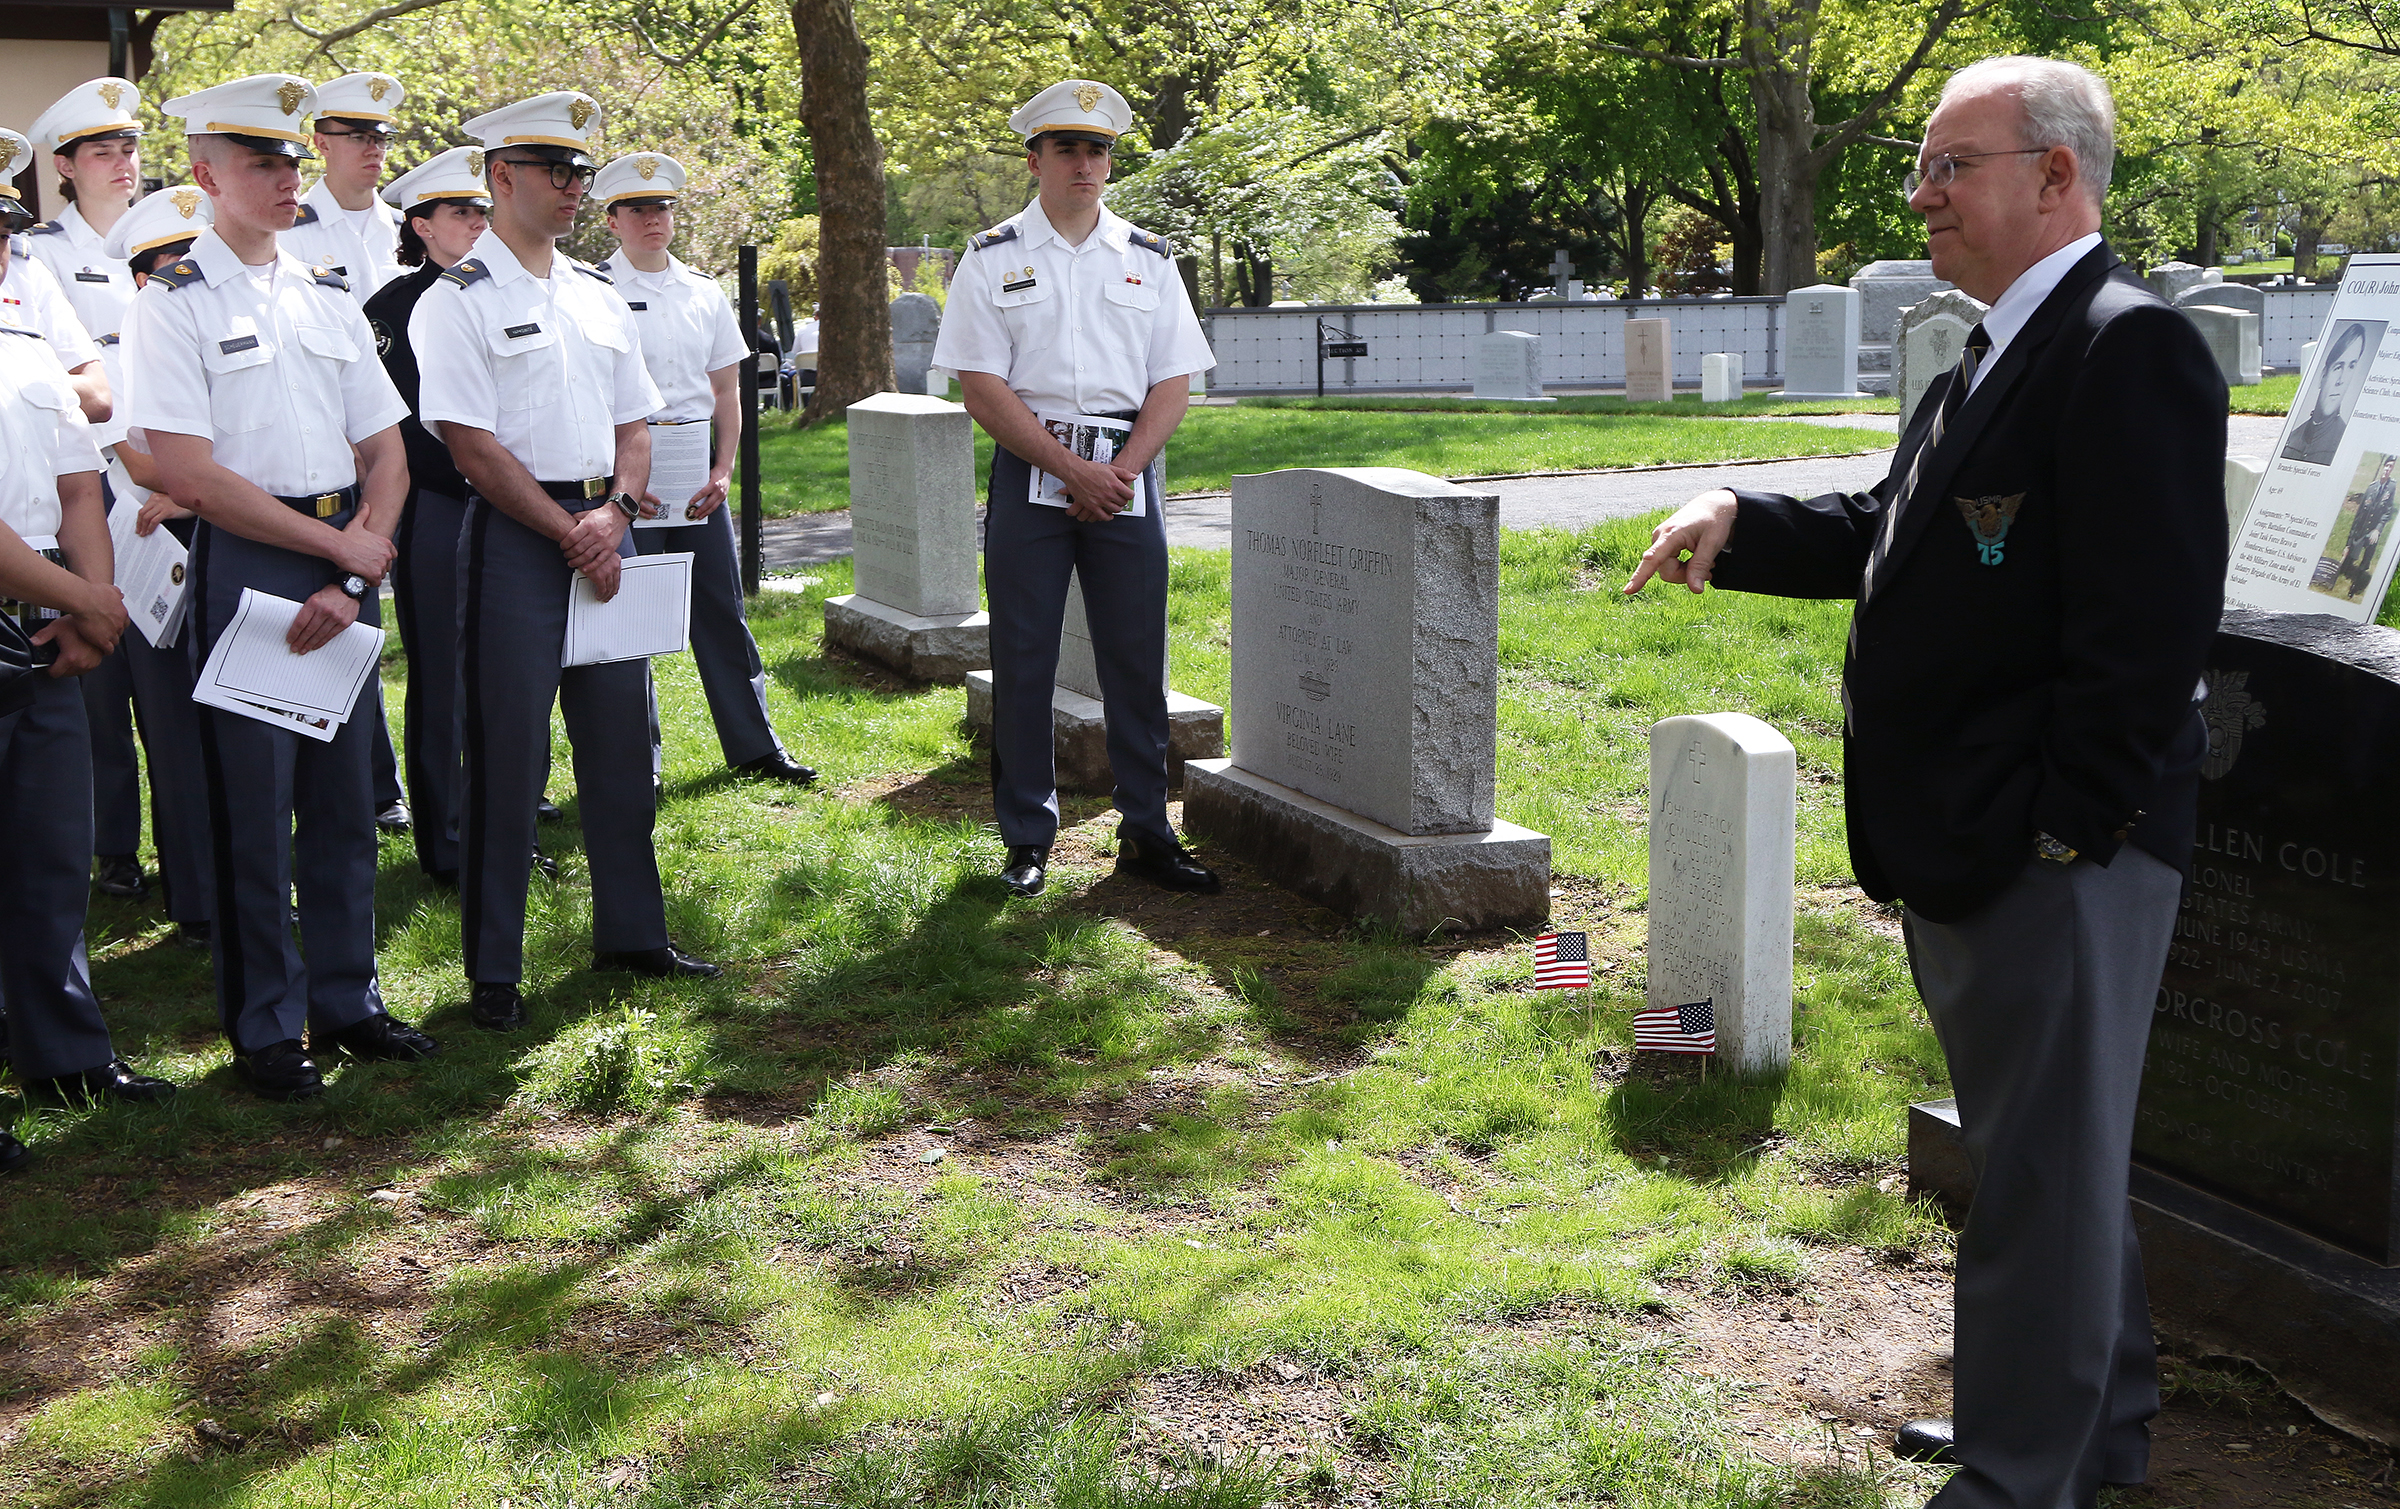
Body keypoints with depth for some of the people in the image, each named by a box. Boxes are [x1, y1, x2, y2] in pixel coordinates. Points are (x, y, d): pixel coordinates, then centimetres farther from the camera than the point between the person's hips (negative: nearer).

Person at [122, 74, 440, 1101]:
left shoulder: (330, 299, 13)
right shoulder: (174, 304, -5)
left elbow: (385, 450, 11)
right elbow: (190, 475, -13)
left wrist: (361, 566, -5)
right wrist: (334, 545, -12)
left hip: (347, 560, 5)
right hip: (246, 564, -5)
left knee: (343, 794, 11)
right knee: (253, 803, 1)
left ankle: (348, 998, 23)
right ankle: (267, 1027, 12)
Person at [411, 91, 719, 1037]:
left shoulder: (599, 298, 14)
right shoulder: (458, 302, -6)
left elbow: (635, 424, 14)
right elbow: (474, 447, -12)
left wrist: (614, 514, -5)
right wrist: (568, 533, -13)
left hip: (603, 529, 6)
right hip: (515, 537, -6)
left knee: (621, 740, 12)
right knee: (506, 755, -2)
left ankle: (631, 933, 26)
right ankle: (492, 969, 8)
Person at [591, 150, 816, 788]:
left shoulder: (705, 294, 11)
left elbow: (727, 389, 13)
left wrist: (723, 471, 1)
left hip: (696, 467, 4)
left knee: (721, 605, 7)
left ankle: (754, 745, 16)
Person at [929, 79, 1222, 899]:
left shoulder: (1147, 260, 10)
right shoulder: (993, 259, 3)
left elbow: (1173, 382, 7)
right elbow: (983, 388, -5)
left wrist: (1122, 470, -9)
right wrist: (1073, 469, -12)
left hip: (1127, 471, 2)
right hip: (1030, 466, -2)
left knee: (1136, 655, 3)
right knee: (1023, 660, 1)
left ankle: (1145, 833, 12)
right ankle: (1027, 839, 11)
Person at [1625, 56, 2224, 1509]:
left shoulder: (2133, 350, -17)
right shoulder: (1995, 357, 15)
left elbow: (2153, 625, -22)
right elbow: (1892, 534, 19)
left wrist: (2066, 827, -22)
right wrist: (1741, 521, 3)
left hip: (2062, 855, -10)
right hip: (1969, 847, 10)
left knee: (2045, 1164, 2)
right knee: (2055, 1150, 22)